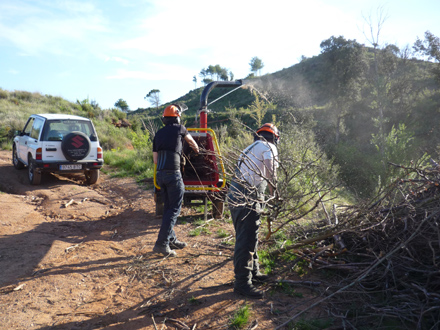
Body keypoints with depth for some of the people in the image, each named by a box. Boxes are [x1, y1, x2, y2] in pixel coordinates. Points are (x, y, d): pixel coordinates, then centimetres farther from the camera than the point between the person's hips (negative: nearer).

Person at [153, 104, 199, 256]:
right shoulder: (179, 129, 3)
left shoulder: (158, 133, 16)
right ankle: (161, 243, -7)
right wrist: (197, 150, 43)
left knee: (168, 207, 16)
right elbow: (192, 142, 23)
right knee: (174, 209, -2)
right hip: (173, 174, -6)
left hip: (160, 174, 6)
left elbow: (155, 159, 14)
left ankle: (171, 239, 25)